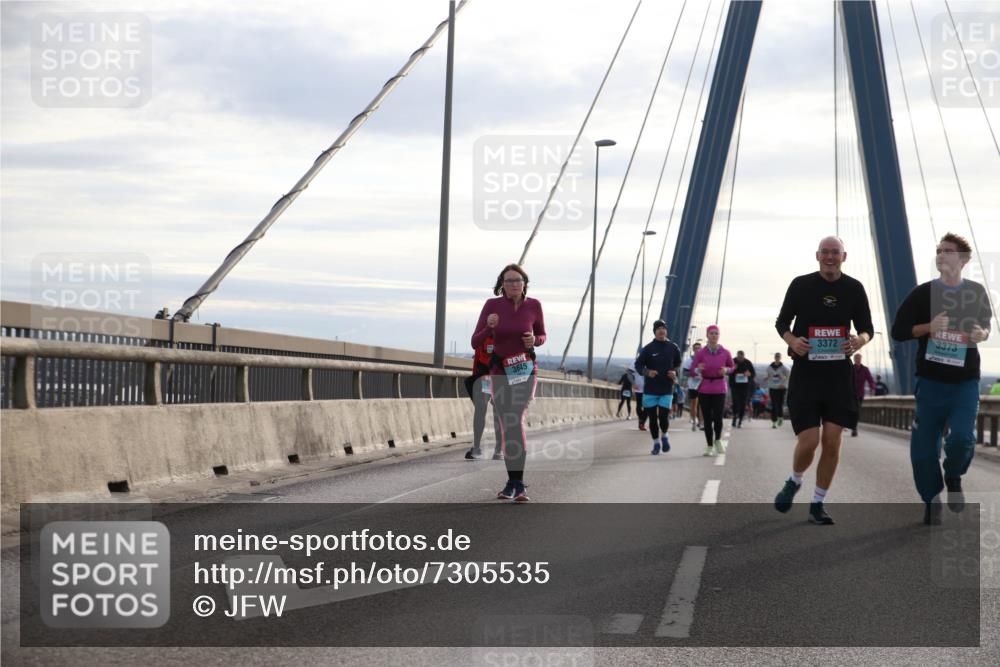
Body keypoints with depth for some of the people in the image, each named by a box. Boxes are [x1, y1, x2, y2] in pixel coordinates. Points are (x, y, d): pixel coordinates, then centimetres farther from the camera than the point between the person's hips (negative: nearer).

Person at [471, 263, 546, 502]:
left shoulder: (533, 305, -6)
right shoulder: (492, 305, -8)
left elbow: (542, 336, 10)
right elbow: (475, 342, -7)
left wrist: (534, 340, -14)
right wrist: (489, 327, -26)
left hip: (526, 370, -2)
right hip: (500, 372, 2)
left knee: (515, 419, -22)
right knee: (506, 427, 9)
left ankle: (517, 483, -23)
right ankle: (513, 482, 24)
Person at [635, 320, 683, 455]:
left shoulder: (673, 347, 4)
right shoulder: (648, 348, -3)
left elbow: (678, 364, 17)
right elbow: (638, 365, 0)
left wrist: (675, 372, -4)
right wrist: (647, 372, -20)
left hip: (667, 390, 0)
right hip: (650, 390, 0)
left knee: (664, 417, -9)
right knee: (652, 417, 6)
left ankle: (664, 436, 21)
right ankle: (656, 442, 23)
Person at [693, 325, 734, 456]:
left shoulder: (725, 353, 0)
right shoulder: (701, 353, -2)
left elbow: (732, 367, 14)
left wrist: (726, 370, -8)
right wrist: (698, 369, -21)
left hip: (719, 390, 0)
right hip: (704, 390, 0)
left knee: (718, 418, -11)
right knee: (707, 419, 3)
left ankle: (718, 440, 18)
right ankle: (709, 446, 16)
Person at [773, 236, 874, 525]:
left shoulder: (854, 289, 5)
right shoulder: (801, 285, 0)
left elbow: (867, 328, 12)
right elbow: (782, 322, 9)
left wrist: (859, 340, -12)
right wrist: (792, 341, -13)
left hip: (839, 373, 2)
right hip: (805, 371, -2)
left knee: (832, 441, -2)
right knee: (809, 440, -10)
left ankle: (817, 504, 12)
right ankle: (794, 482, 22)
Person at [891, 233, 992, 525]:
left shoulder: (976, 293, 4)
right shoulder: (923, 292, -2)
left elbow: (985, 326, 18)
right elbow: (898, 331, -2)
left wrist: (982, 334, -5)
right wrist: (929, 327, -17)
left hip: (965, 382, 0)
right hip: (930, 382, 0)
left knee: (962, 437, -18)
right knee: (923, 447, -1)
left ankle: (953, 478, 14)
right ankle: (932, 501, 19)